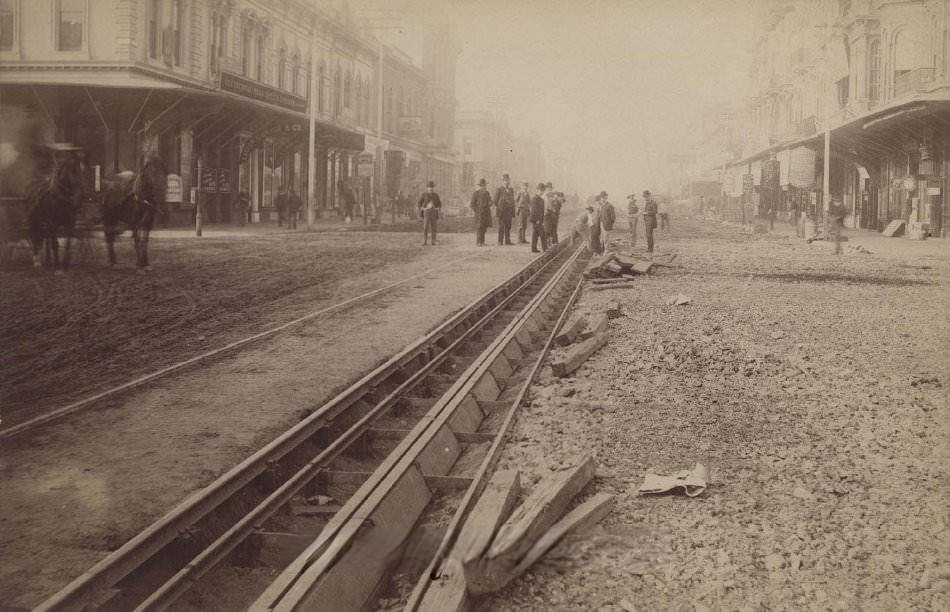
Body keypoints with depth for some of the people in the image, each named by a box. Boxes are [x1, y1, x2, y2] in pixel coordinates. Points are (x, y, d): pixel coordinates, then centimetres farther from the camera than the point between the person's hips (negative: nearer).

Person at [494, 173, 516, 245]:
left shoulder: (511, 190, 15)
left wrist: (513, 212, 13)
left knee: (508, 227, 5)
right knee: (501, 227, -3)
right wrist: (499, 208, -2)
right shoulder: (499, 190, -2)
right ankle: (500, 241, -1)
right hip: (502, 211, -5)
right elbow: (495, 201, 0)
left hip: (509, 212, 5)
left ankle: (507, 241, 8)